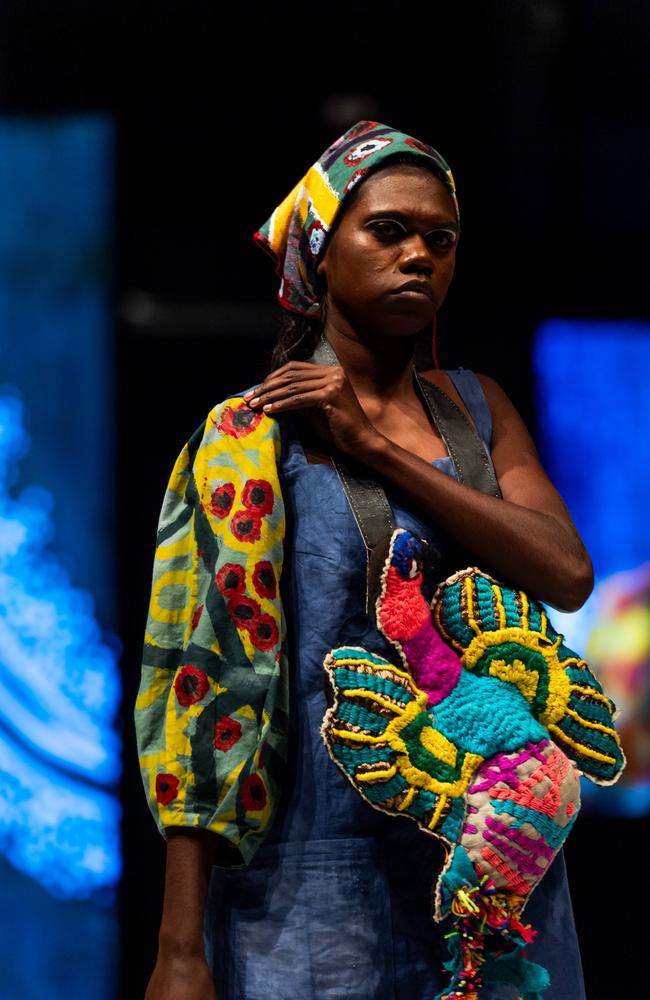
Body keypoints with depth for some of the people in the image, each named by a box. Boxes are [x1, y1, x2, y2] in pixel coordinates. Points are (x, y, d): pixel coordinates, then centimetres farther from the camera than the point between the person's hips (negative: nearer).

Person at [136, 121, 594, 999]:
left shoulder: (476, 408, 10)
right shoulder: (253, 434, -4)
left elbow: (568, 576, -6)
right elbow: (204, 677, -10)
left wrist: (376, 445, -11)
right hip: (322, 881, -4)